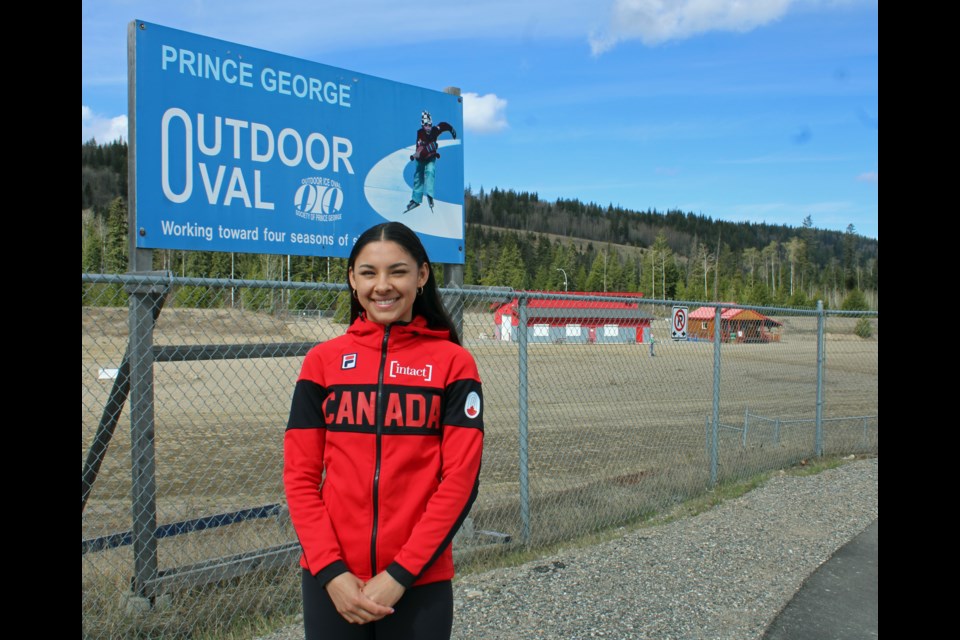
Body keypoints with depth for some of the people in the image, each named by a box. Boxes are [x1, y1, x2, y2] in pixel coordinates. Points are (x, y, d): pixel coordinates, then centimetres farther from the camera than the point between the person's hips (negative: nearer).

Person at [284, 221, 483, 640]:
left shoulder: (453, 362, -3)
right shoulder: (323, 360, 2)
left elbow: (460, 479, -7)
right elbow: (300, 476, 1)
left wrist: (400, 573, -11)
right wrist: (330, 570, -8)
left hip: (420, 582, -1)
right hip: (332, 582, 2)